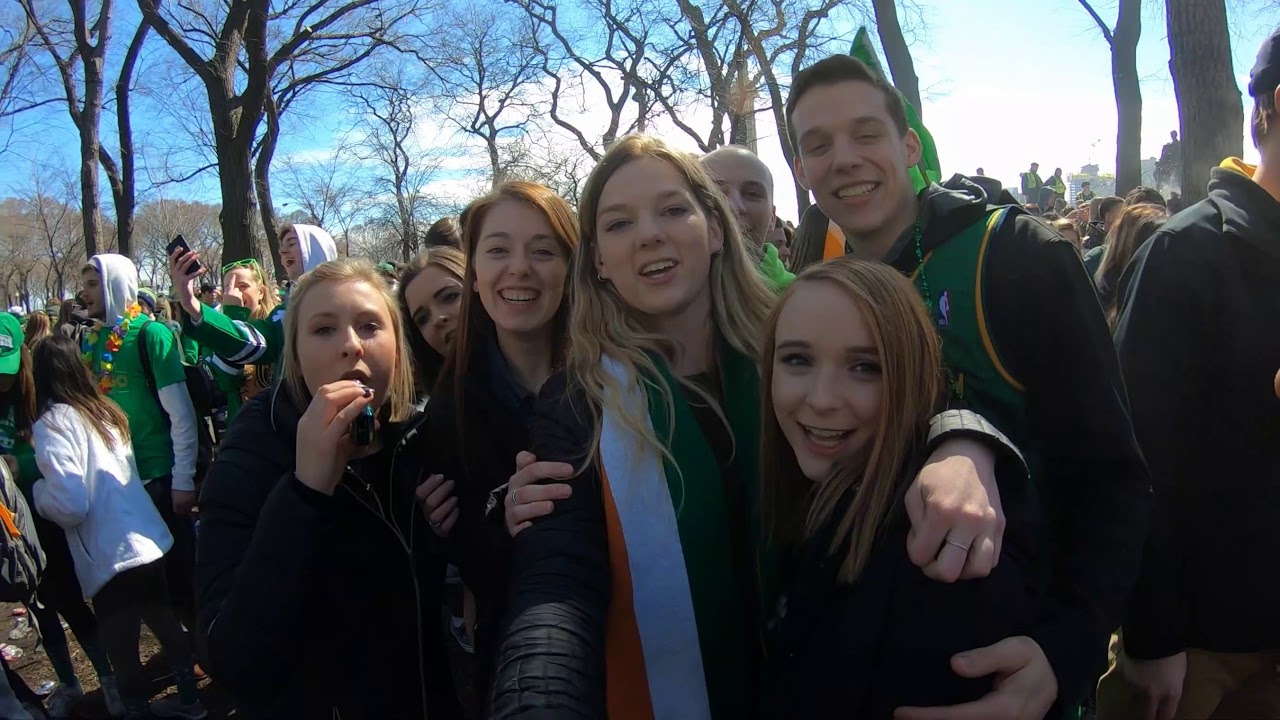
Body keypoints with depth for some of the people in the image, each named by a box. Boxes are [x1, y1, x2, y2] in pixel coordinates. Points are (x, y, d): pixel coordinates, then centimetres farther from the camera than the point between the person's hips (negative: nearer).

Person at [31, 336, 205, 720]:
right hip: (148, 538, 8)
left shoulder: (52, 423, -12)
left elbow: (69, 504, -19)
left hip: (111, 555, -8)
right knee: (163, 621, 23)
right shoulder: (106, 410, 10)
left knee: (123, 651, 7)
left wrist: (35, 488, 0)